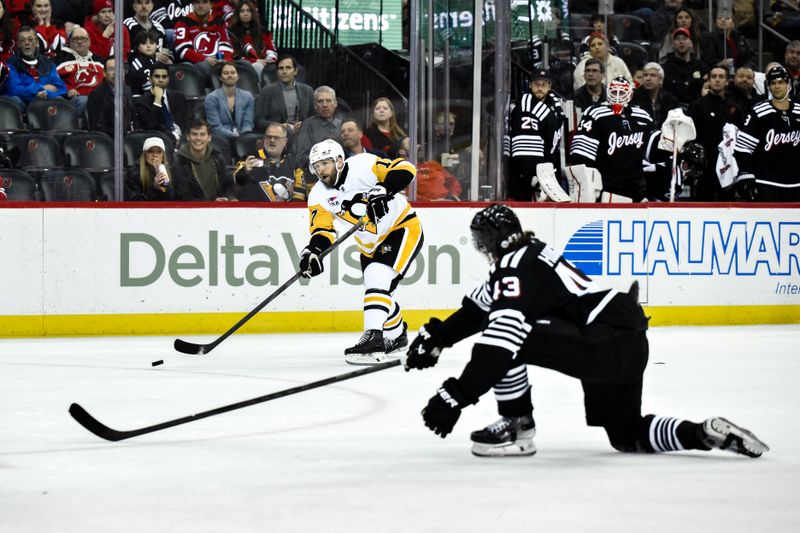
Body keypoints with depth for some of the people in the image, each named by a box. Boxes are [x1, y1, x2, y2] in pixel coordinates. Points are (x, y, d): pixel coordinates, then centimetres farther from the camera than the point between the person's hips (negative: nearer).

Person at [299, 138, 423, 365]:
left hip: (402, 228, -7)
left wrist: (383, 191, -41)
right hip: (371, 245, 7)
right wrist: (313, 251, -28)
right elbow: (322, 229, -8)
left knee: (377, 280, -24)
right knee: (378, 293, 12)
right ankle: (395, 337, 37)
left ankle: (373, 338, -29)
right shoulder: (319, 195, -5)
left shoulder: (362, 166, -21)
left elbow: (404, 169, -27)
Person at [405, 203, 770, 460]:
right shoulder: (526, 256, 19)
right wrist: (435, 338, 25)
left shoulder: (516, 267, -11)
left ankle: (517, 429, -4)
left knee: (508, 340, -14)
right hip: (630, 345, 11)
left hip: (604, 344, -11)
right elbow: (479, 307, 31)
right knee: (628, 434, 24)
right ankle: (704, 434, 11)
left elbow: (502, 337, -23)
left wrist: (456, 396, -24)